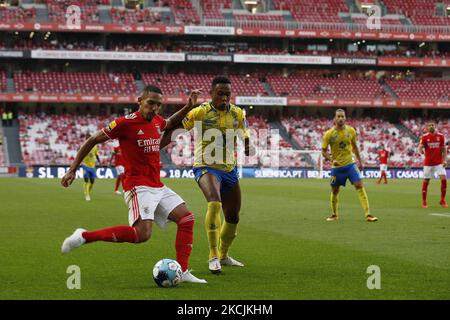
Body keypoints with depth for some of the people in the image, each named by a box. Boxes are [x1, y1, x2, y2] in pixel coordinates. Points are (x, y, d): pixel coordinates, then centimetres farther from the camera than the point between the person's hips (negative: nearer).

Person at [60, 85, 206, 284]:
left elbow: (170, 123, 37)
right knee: (142, 234, -25)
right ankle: (84, 236, -16)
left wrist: (188, 107, 21)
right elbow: (92, 141, -5)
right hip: (138, 186, -8)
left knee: (186, 218, 3)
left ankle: (182, 272, 4)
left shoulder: (157, 121, 9)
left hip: (157, 187, 8)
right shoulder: (125, 123, -13)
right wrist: (72, 170, -5)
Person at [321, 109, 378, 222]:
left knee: (360, 186, -12)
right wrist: (332, 160, -19)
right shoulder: (329, 134, -10)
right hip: (337, 166, -1)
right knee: (335, 191, 8)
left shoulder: (351, 131, -2)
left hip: (350, 164, 1)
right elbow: (324, 151, -3)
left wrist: (360, 161, 14)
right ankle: (334, 215, 30)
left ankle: (368, 214, -14)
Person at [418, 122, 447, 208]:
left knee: (444, 179, -12)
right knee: (426, 181, 1)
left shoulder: (440, 136, 2)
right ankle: (424, 202, 14)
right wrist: (421, 151, -33)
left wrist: (445, 160, -1)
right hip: (428, 163, -1)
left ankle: (442, 200, 2)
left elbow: (444, 149, 8)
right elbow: (420, 148, -9)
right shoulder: (424, 137, -4)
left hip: (439, 162, 1)